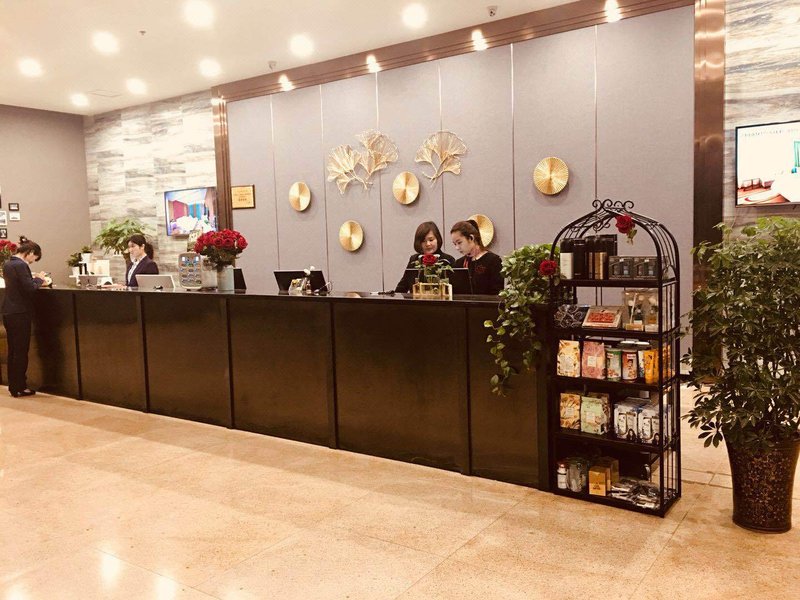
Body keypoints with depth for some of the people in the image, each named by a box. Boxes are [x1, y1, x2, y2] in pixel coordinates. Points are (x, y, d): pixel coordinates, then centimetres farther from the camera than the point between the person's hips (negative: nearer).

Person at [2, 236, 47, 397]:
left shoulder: (7, 264, 11)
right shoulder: (21, 265, -17)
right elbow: (30, 289, -21)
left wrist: (33, 279, 10)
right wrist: (39, 279, -4)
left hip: (8, 313, 9)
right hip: (20, 314, -9)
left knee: (12, 350, 14)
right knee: (21, 352, 0)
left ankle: (13, 385, 21)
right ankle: (19, 388, 6)